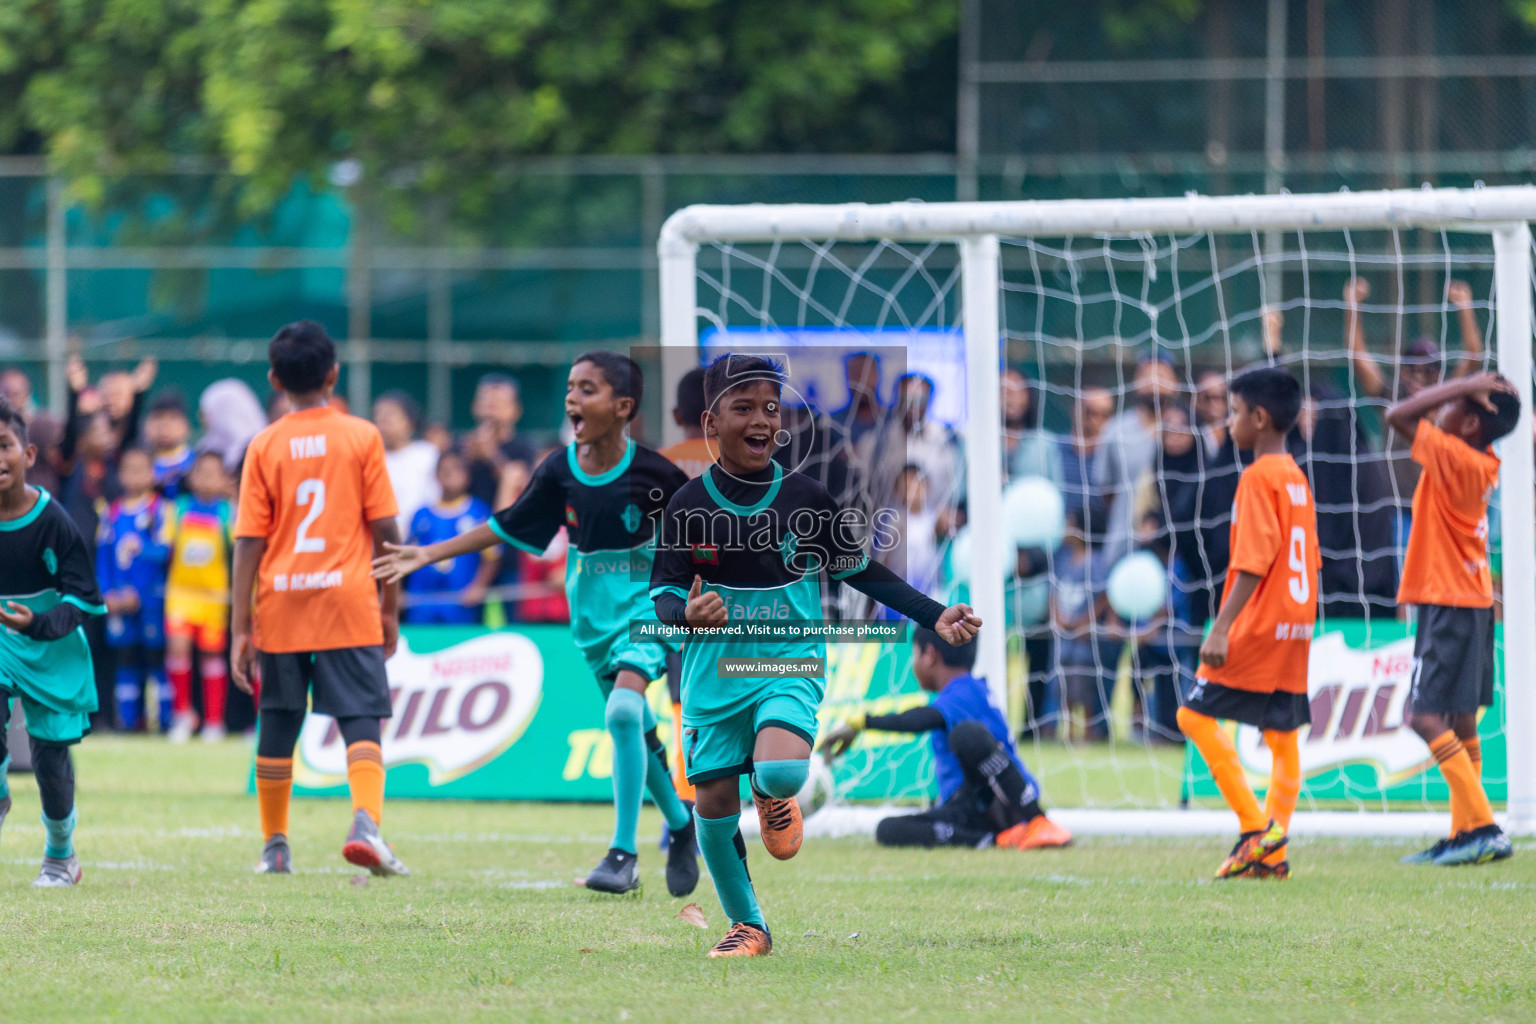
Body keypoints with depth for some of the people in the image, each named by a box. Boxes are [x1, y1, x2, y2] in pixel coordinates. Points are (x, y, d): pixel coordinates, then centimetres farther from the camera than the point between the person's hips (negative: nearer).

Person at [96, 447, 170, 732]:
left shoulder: (161, 510, -3)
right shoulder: (112, 513, 11)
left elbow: (165, 551, -9)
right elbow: (102, 556, 10)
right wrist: (107, 595, 2)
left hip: (152, 598, -4)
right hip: (118, 600, 4)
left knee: (156, 654, -5)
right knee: (125, 658, 6)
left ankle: (166, 718, -3)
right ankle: (129, 717, 11)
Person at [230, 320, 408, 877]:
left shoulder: (265, 446, 0)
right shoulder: (362, 437, -1)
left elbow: (249, 542, -2)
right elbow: (385, 529, -2)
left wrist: (240, 627, 0)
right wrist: (391, 607, 8)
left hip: (281, 603, 2)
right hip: (347, 601, -2)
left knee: (277, 727, 12)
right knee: (361, 721, -4)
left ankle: (274, 846, 19)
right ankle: (366, 821, -26)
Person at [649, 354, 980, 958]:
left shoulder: (805, 499, -2)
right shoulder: (689, 505, -4)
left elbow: (861, 572, 8)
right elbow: (663, 593, -2)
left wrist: (935, 616, 1)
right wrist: (686, 613, -27)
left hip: (790, 665, -1)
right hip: (713, 674, 1)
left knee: (781, 770, -28)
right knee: (713, 805, 2)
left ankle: (773, 792, 11)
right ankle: (748, 925, 24)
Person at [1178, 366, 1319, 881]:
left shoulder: (1258, 477, -13)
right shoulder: (1296, 478, 15)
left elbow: (1254, 561, -20)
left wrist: (1221, 628, -22)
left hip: (1259, 625, -9)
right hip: (1295, 626, 9)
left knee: (1196, 713, -3)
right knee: (1281, 733, 9)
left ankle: (1257, 825, -11)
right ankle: (1272, 852, 7)